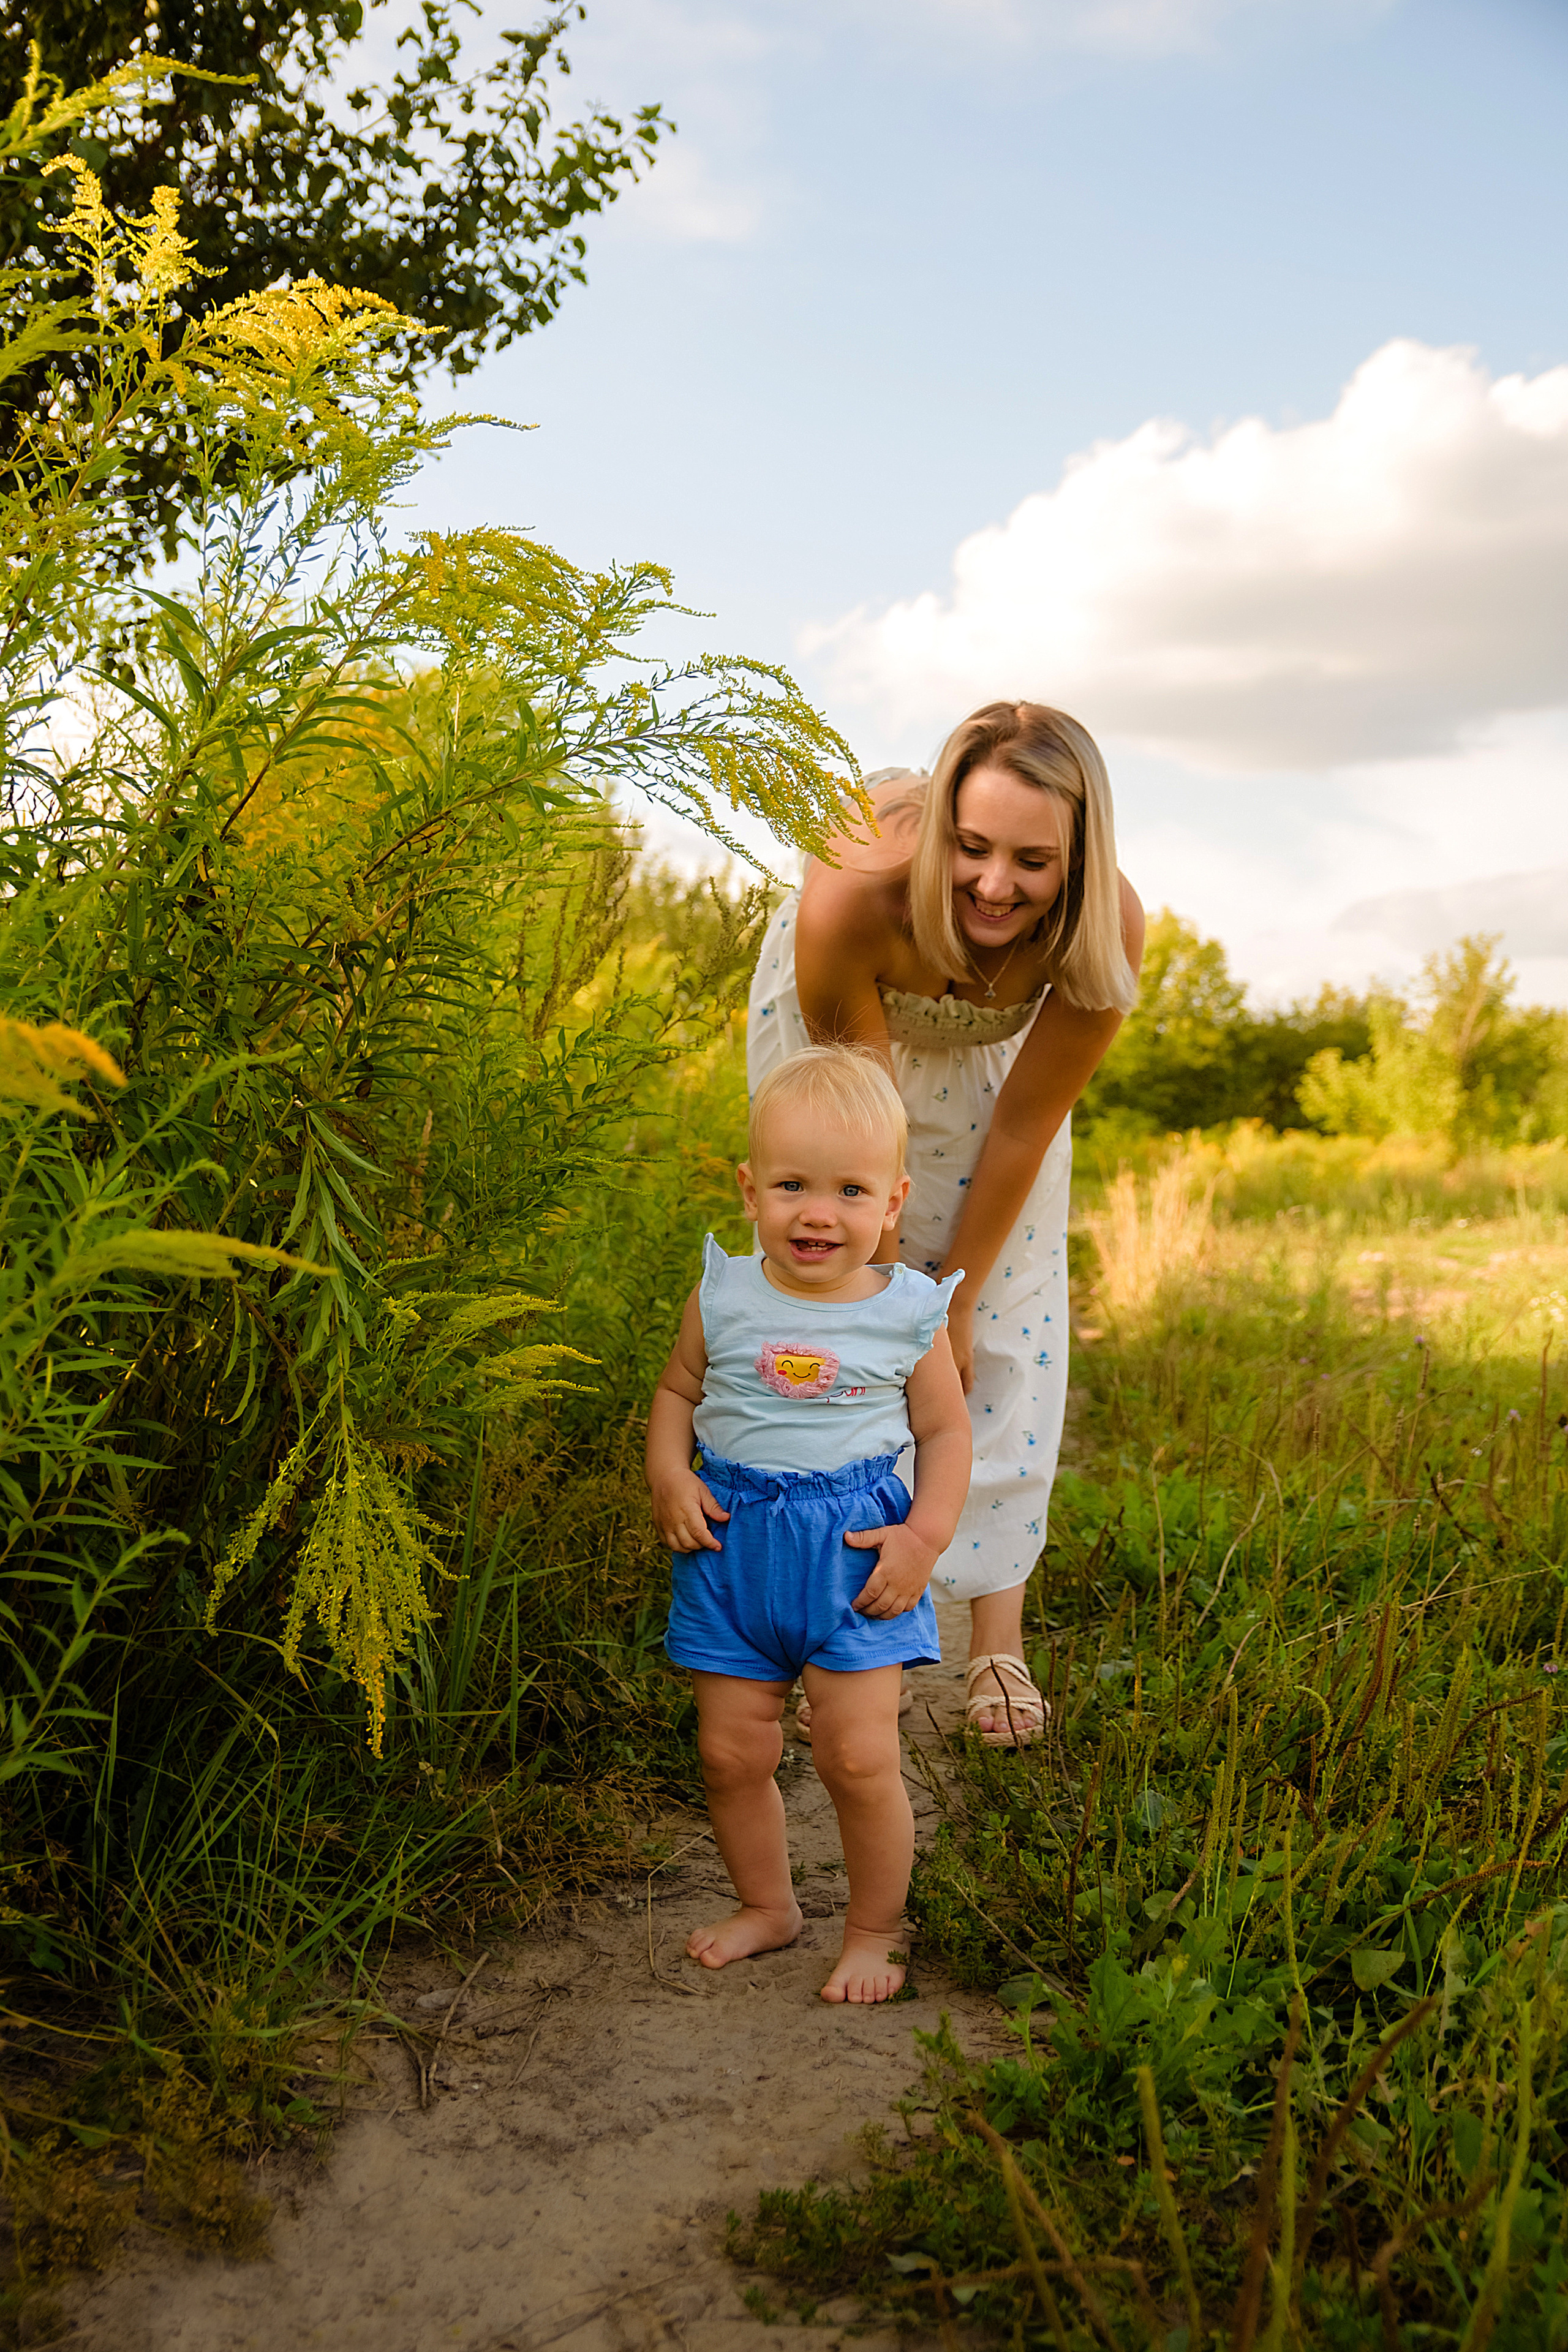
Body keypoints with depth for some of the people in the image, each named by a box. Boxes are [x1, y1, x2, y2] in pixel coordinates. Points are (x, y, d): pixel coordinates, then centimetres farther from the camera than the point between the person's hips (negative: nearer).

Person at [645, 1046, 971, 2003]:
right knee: (732, 1751, 9)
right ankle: (768, 1905, 34)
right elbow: (677, 1392, 12)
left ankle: (875, 1929, 20)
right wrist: (669, 1475, -6)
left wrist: (927, 1534, -9)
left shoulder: (909, 1313, -6)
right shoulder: (723, 1297, -2)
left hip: (856, 1551, -2)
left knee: (860, 1757, -4)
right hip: (734, 1541, 3)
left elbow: (946, 1430, 3)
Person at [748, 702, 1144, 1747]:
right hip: (845, 1006, -1)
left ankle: (999, 1632, 14)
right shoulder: (850, 901, -44)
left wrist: (957, 1296, -12)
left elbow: (1023, 1126, -23)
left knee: (1006, 1327, 1)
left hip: (996, 1041, 2)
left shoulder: (1109, 933, -38)